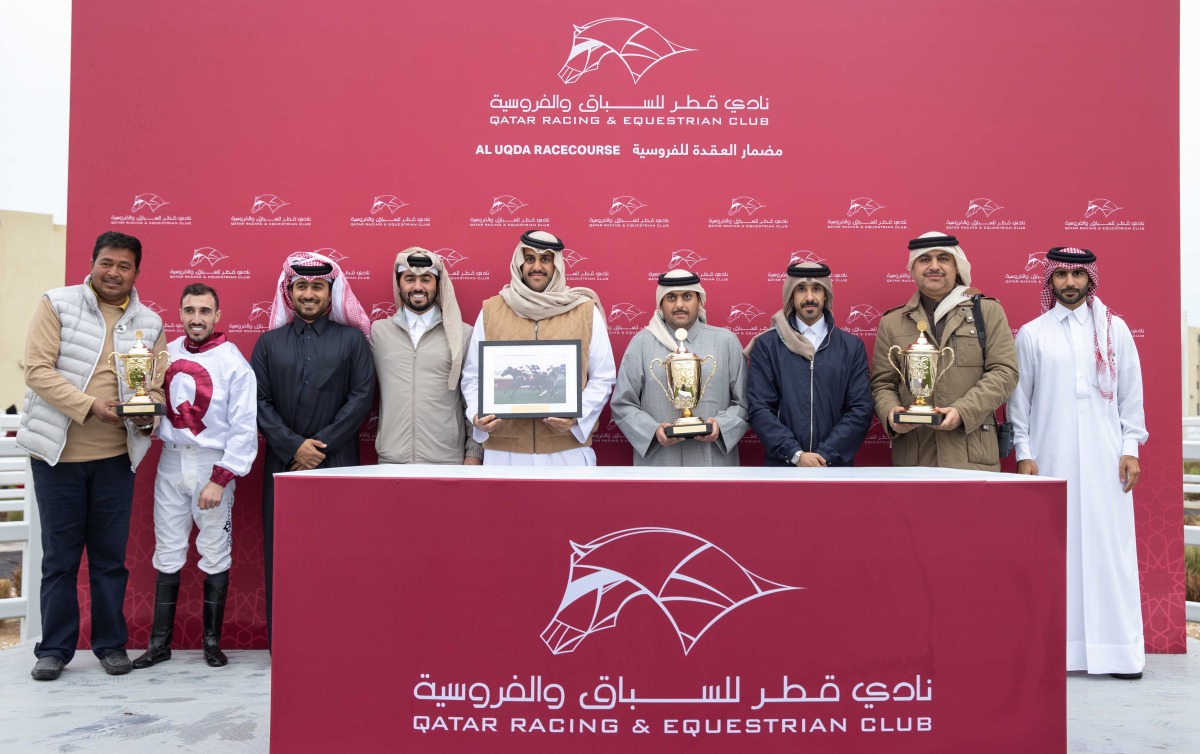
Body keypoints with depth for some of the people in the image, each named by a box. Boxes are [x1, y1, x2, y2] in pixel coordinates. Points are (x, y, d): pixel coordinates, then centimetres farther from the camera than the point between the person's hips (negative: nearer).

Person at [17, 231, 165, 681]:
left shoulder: (148, 323, 7)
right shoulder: (57, 305, -2)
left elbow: (156, 385, 8)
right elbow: (37, 369, -10)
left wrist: (148, 413, -14)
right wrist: (89, 406, -21)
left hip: (116, 456, 2)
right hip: (57, 453, -2)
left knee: (111, 555, 9)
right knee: (59, 556, 6)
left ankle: (111, 643, 21)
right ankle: (55, 648, 19)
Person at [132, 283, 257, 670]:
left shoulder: (233, 362, -7)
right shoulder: (167, 353, 6)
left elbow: (244, 428, -9)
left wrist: (220, 479, -13)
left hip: (213, 464, -4)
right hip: (171, 462, 4)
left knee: (215, 554, 3)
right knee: (167, 554, 8)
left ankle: (212, 641, 16)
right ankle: (160, 642, 17)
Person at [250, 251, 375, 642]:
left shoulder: (352, 340, 7)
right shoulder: (270, 343, 12)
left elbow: (362, 396, -2)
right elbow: (259, 401, 4)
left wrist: (322, 445, -9)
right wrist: (294, 447, -9)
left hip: (338, 463, -1)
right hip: (283, 463, 2)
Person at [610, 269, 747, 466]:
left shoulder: (727, 341, 7)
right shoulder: (641, 343, 3)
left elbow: (744, 403, 7)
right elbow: (622, 404, 2)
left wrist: (721, 426, -11)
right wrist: (653, 431, -13)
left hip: (713, 460, 1)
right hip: (658, 461, -1)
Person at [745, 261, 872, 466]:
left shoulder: (852, 346, 4)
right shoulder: (766, 345, -1)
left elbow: (861, 410, -2)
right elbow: (759, 409, -6)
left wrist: (826, 454, -12)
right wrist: (795, 454, -15)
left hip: (835, 464, 1)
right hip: (782, 464, -1)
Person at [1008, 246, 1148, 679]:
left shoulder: (1114, 330, 8)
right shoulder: (1031, 334, 5)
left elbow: (1131, 395, 7)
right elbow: (1019, 399, 4)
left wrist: (1131, 448, 1)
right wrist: (1023, 454, -2)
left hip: (1104, 459, 1)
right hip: (1051, 459, 0)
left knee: (1109, 547, 0)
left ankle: (1119, 649, 7)